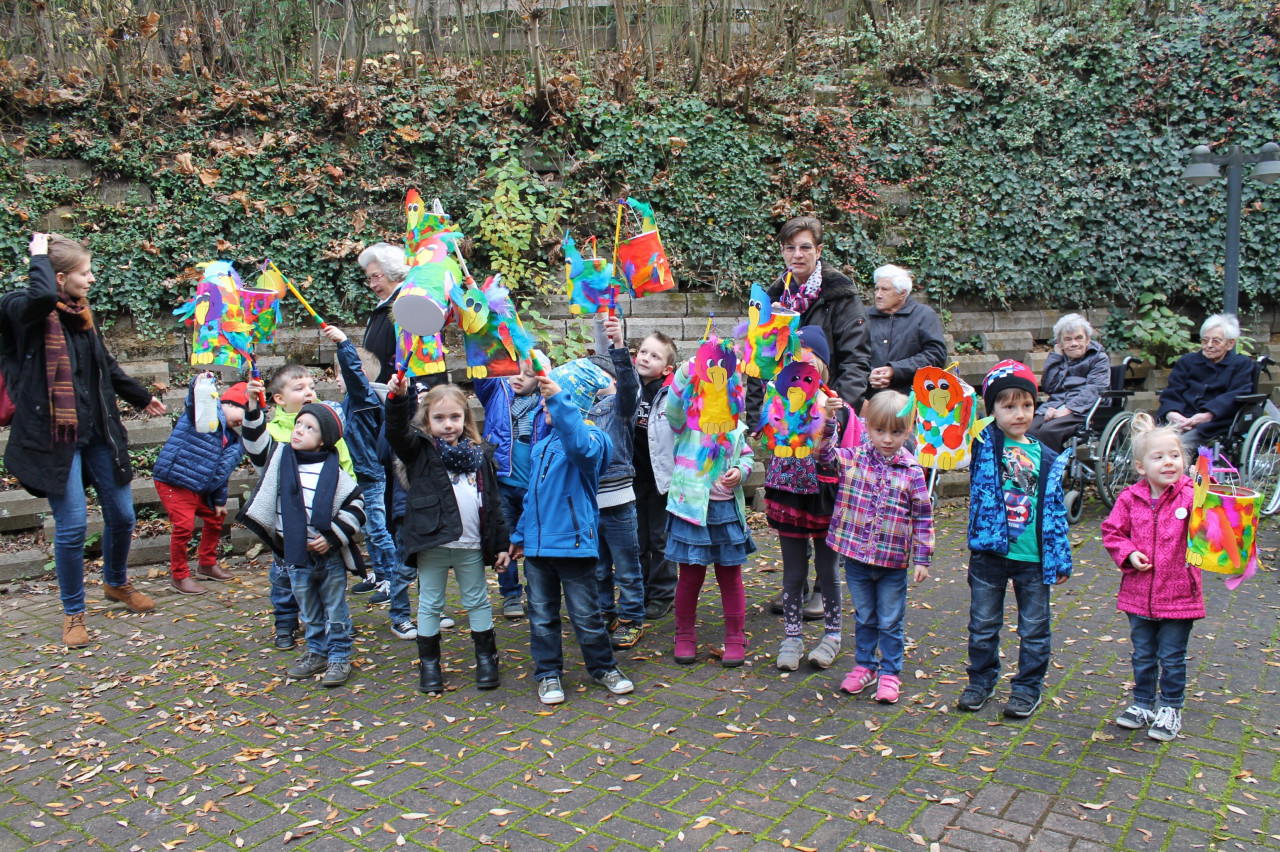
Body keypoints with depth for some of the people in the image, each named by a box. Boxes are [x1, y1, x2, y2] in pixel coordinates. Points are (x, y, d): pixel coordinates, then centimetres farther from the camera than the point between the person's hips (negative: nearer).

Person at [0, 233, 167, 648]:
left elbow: (106, 367, 23)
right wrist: (39, 256, -18)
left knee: (121, 515, 12)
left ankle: (116, 583, 39)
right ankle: (73, 612, 17)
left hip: (97, 432, 7)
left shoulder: (81, 314, 10)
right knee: (72, 526, -4)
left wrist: (141, 398, 33)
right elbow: (42, 295, -36)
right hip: (55, 437, -6)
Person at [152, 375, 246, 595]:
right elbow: (194, 401, -33)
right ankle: (179, 575, 3)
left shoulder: (232, 438, 14)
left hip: (199, 488, 9)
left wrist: (220, 501, 17)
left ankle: (206, 564, 38)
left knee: (215, 518, 19)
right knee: (184, 525, -14)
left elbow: (222, 472, 18)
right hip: (173, 481, -9)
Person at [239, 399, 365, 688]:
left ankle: (339, 658, 21)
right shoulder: (280, 457, 1)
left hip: (330, 556, -3)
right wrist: (252, 405, -20)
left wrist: (333, 536, -13)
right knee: (309, 610, 18)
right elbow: (256, 441, -8)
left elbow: (356, 505, -7)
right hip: (295, 556, 4)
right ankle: (316, 653, 35)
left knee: (335, 608, 8)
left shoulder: (334, 472, -9)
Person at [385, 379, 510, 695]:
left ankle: (486, 658, 26)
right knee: (430, 604, 9)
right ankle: (429, 663, 22)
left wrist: (501, 543, 7)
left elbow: (493, 501, 10)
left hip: (471, 545, 2)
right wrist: (397, 398, -37)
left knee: (478, 602, 12)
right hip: (432, 542, -2)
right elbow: (397, 432, -21)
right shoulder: (421, 450, 1)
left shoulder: (480, 455, 9)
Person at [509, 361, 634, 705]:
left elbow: (581, 447, -39)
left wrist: (559, 400, -45)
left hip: (573, 543, -6)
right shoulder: (543, 443, 11)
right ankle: (547, 673, 26)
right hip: (537, 544, 6)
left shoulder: (591, 437, -11)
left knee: (586, 615, 6)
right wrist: (520, 534, 22)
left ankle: (603, 667, 26)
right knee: (542, 615, 13)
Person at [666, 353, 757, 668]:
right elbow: (674, 405, -25)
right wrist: (688, 370, -38)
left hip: (727, 509, 3)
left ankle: (735, 639, 23)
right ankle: (685, 636, 24)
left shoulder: (735, 428, 9)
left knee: (730, 577, 11)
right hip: (693, 508, -3)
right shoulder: (687, 421, -4)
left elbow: (747, 457, 18)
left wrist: (741, 471, -5)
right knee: (690, 576, 7)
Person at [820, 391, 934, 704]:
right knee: (864, 617, 18)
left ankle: (889, 673, 25)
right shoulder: (853, 459, -2)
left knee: (890, 622, 11)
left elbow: (923, 518, -3)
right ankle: (864, 666, 34)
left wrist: (922, 559, -3)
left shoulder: (912, 472, -7)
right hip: (856, 557, 2)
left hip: (893, 561, -2)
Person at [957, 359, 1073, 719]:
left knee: (1034, 628, 12)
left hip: (1033, 557, 1)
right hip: (989, 552, -1)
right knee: (983, 625, 13)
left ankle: (1028, 687, 28)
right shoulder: (983, 443, -3)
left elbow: (1055, 510, 5)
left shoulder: (1047, 459, 1)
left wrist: (1061, 558, 5)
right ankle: (981, 681, 30)